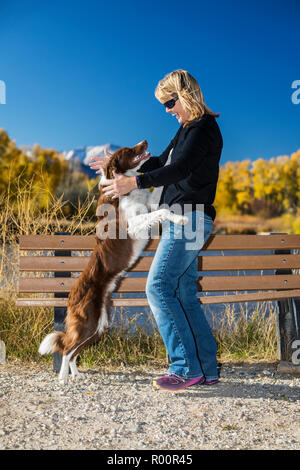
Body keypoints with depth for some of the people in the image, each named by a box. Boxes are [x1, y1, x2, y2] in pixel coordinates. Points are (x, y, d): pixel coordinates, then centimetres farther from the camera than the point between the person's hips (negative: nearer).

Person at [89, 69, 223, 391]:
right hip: (181, 220, 10)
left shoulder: (203, 128, -9)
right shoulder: (187, 130, 21)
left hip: (189, 219, -10)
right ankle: (206, 369, 12)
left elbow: (179, 169, -23)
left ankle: (186, 368, -11)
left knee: (158, 287, -13)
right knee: (185, 295, 8)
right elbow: (161, 163, 31)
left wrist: (135, 182, -30)